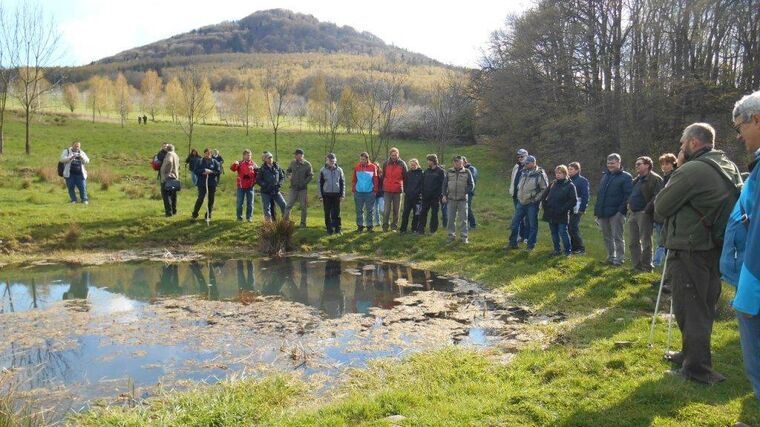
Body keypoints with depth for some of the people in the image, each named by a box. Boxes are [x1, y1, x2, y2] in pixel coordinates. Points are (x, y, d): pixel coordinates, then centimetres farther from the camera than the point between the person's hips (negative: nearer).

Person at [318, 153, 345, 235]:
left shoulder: (339, 170, 1)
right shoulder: (323, 170, 0)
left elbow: (342, 183, 6)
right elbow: (320, 183, 4)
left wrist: (342, 195, 1)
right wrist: (320, 196, -1)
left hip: (336, 194, 0)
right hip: (326, 195, 0)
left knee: (337, 213, 3)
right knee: (327, 213, 4)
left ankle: (338, 228, 12)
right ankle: (329, 229, 13)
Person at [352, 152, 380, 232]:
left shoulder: (373, 167, -3)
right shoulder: (357, 167, 2)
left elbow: (376, 179, 0)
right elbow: (354, 179, 7)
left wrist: (375, 190, -2)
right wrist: (353, 189, 1)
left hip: (369, 192, -2)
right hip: (358, 192, 2)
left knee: (370, 210, 6)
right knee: (359, 210, 6)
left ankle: (369, 225, 16)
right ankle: (360, 225, 15)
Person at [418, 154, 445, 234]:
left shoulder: (440, 171, -4)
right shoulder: (426, 171, 11)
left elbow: (443, 184, -8)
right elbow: (423, 183, 13)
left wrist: (439, 194, -15)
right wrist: (422, 192, 3)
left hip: (435, 197, -5)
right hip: (426, 196, 5)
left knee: (434, 213, 4)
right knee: (423, 213, 4)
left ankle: (433, 230, 12)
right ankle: (421, 229, 8)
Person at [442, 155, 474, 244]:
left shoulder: (467, 172, 2)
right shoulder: (449, 172, 6)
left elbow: (471, 185, 4)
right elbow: (445, 184, 9)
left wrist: (465, 192, -9)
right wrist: (444, 195, 2)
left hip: (462, 199, -2)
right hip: (451, 199, 2)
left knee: (463, 219, 1)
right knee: (451, 219, 6)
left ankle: (464, 237, 7)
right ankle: (451, 235, 17)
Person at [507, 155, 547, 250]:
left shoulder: (540, 174, -12)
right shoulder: (524, 172, 8)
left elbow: (545, 189, -11)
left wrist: (536, 198, -15)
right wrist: (519, 195, 12)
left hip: (532, 204, -6)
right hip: (521, 202, 6)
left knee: (532, 225, 5)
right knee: (515, 223, 9)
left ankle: (531, 245, 15)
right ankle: (513, 243, 20)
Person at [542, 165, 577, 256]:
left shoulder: (570, 185, -7)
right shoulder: (553, 184, 9)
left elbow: (574, 201, -12)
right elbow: (545, 195, 21)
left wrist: (563, 209, -16)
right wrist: (545, 206, 8)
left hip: (562, 216, -5)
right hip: (551, 214, 6)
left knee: (563, 233, -2)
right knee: (554, 233, 12)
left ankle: (568, 251, 12)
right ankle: (557, 250, 24)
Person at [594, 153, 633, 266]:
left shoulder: (626, 177, -5)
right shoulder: (605, 176, 18)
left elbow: (628, 195, -13)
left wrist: (621, 210, -21)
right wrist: (597, 210, 13)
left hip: (616, 213, -7)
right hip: (603, 213, 7)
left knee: (617, 237, -1)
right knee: (607, 237, 14)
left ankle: (619, 258, 7)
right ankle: (611, 257, 25)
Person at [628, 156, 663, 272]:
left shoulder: (655, 179, -8)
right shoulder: (637, 180, 21)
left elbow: (656, 197, -17)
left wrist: (647, 210, -21)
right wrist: (629, 204, 15)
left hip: (644, 214, -9)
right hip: (633, 213, 9)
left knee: (645, 241, -3)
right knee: (633, 242, 10)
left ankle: (646, 266, 5)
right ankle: (637, 266, 17)